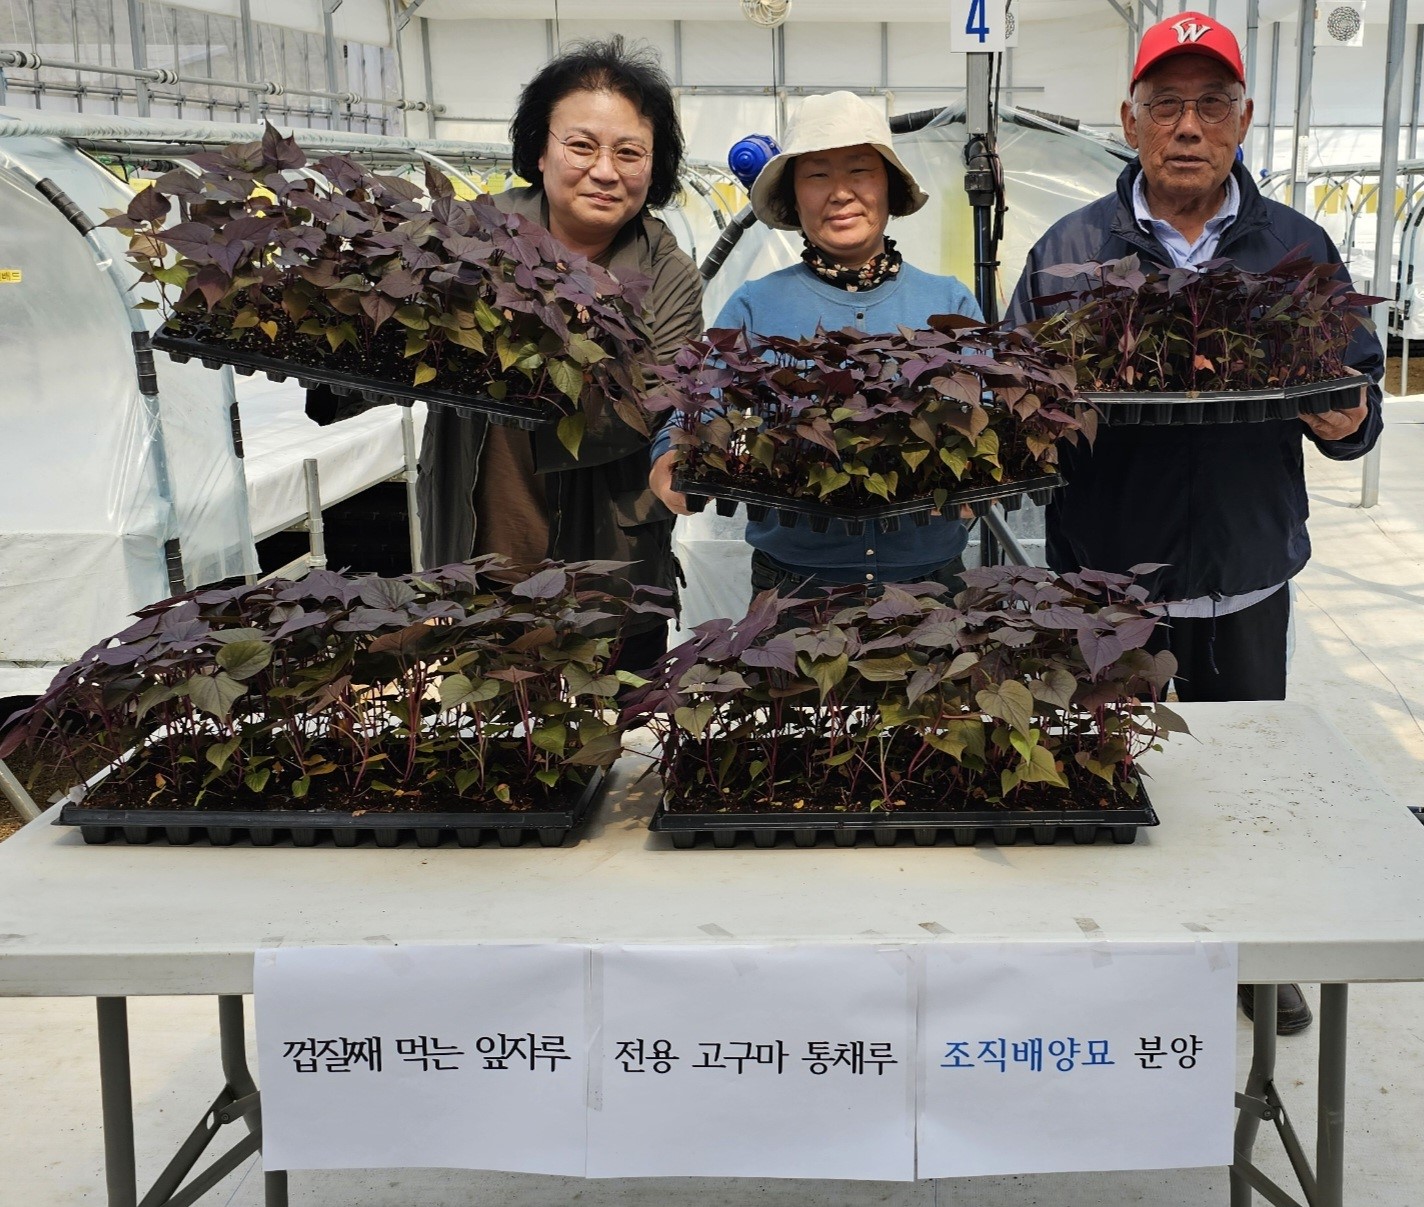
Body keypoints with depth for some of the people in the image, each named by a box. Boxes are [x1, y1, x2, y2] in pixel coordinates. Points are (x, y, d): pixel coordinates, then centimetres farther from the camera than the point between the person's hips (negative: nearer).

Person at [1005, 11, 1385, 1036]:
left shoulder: (1298, 249, 4)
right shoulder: (1069, 253, 1)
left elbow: (1355, 421, 4)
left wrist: (1336, 410, -19)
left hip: (1247, 569, 2)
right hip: (1106, 573, -1)